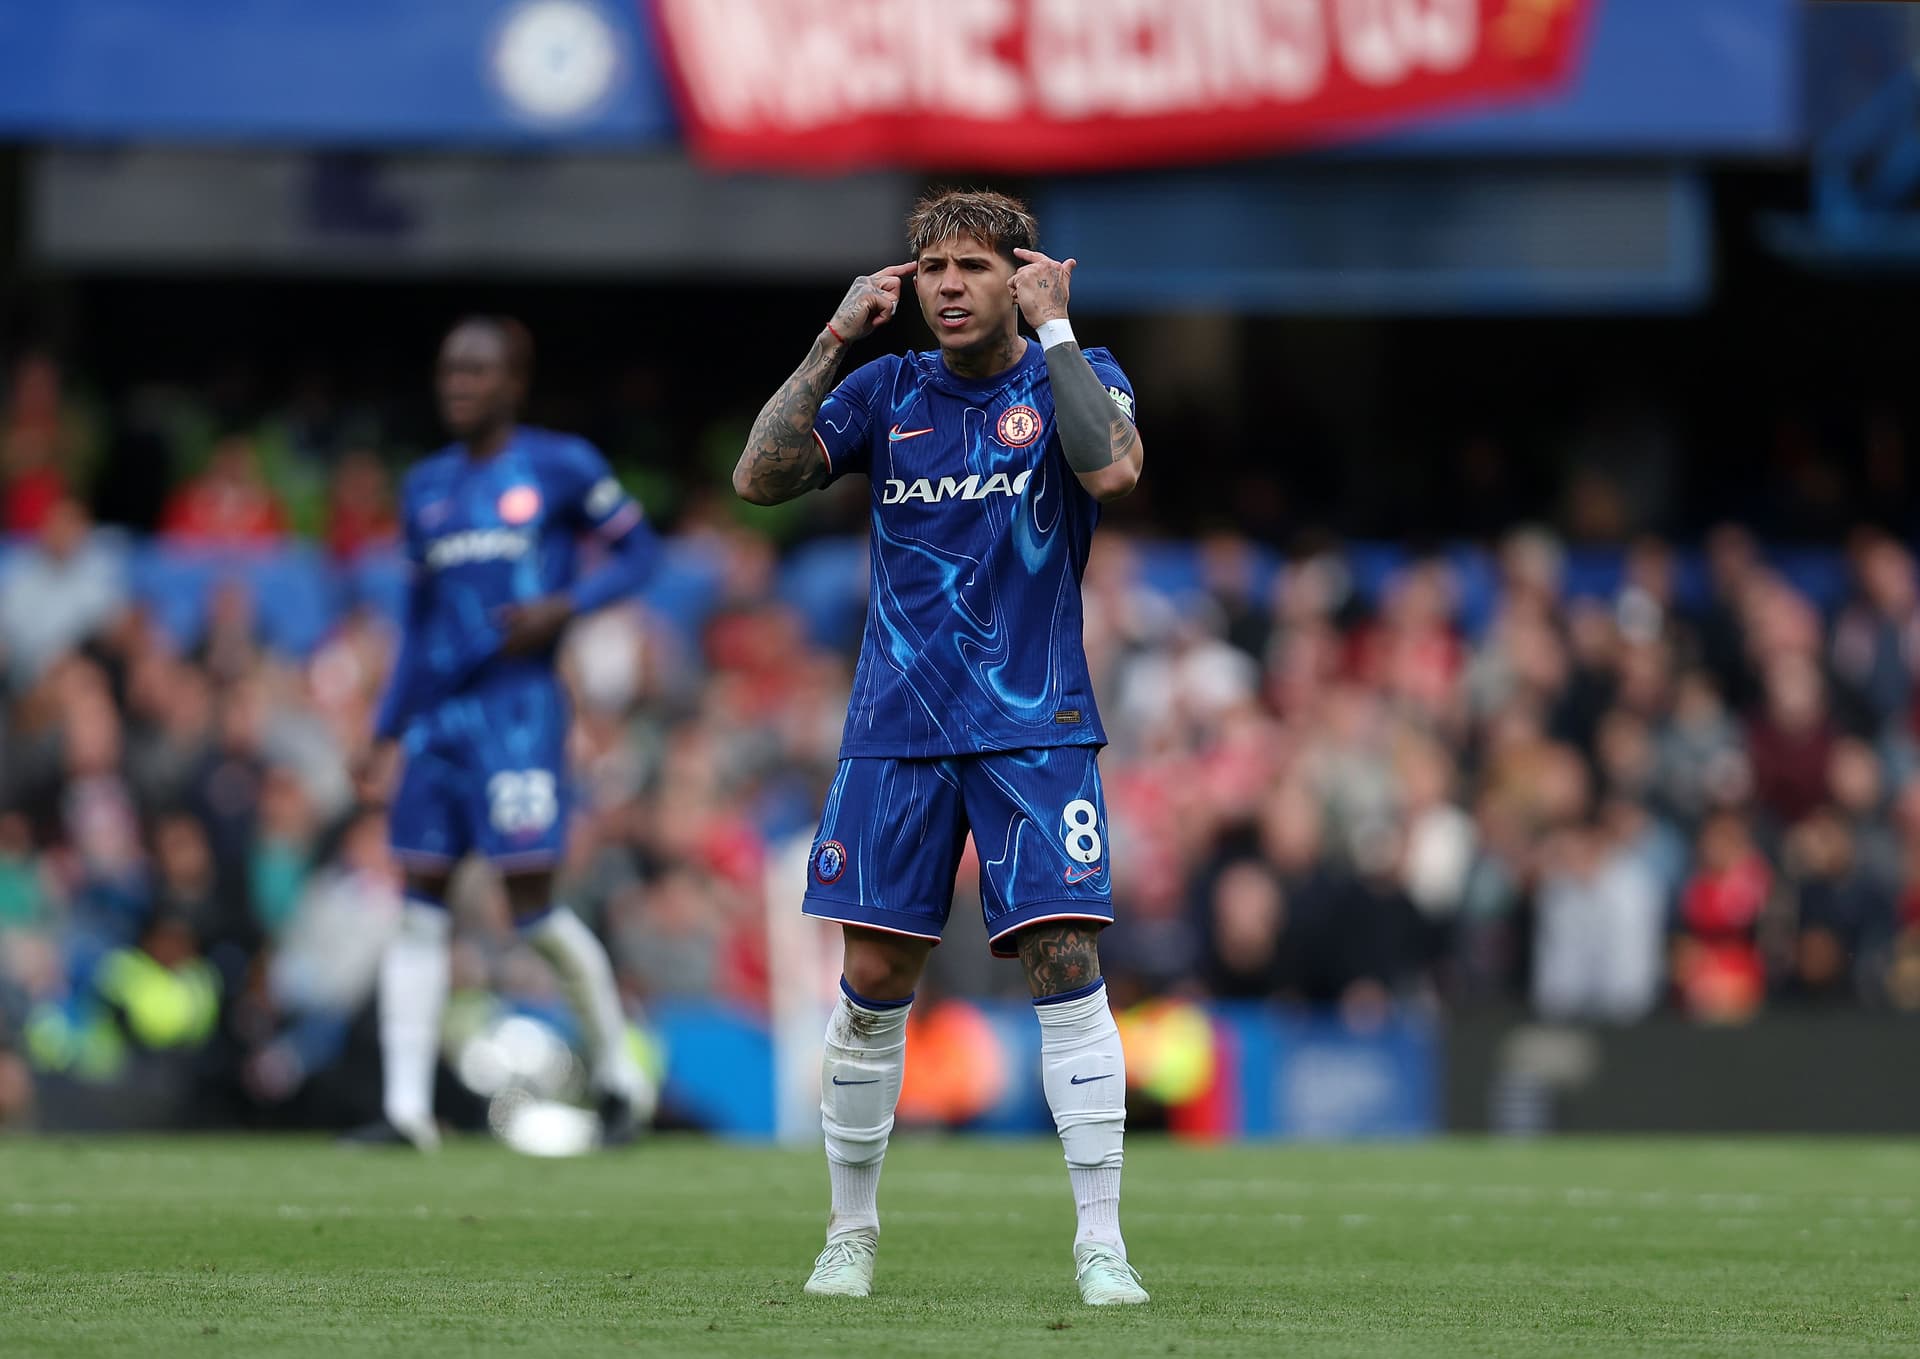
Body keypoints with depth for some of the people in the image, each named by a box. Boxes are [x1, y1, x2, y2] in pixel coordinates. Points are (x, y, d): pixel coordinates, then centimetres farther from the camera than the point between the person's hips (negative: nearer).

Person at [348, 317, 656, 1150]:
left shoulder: (561, 468, 0)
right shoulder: (427, 488, 16)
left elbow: (637, 550, 5)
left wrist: (565, 606, -12)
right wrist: (387, 736, 17)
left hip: (519, 711, -6)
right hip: (437, 716, 6)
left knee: (532, 902, -8)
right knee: (420, 909, 1)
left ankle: (619, 1073, 10)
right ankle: (407, 1106, 0)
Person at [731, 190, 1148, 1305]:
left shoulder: (1075, 376, 1)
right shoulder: (888, 390, 8)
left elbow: (1113, 468, -20)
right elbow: (759, 479, -3)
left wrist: (1054, 327, -18)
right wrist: (833, 343, -7)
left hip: (1036, 728, -2)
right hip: (899, 724, 2)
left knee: (1065, 963, -11)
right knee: (875, 978, 2)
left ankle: (1102, 1243, -8)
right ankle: (853, 1233, 15)